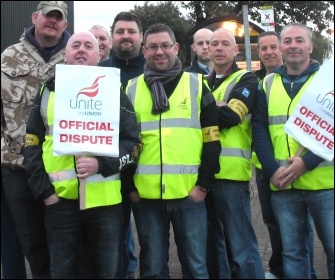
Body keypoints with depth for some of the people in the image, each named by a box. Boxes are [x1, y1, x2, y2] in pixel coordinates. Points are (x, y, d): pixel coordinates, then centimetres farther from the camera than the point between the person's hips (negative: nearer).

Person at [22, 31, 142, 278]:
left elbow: (133, 141, 1)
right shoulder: (48, 92, 9)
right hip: (60, 199, 1)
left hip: (105, 199, -1)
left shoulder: (113, 91, 6)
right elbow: (32, 145, 9)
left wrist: (102, 164, -16)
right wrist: (43, 190, -2)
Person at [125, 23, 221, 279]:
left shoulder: (196, 85, 5)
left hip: (189, 193, -1)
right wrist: (129, 186, 3)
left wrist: (204, 183, -4)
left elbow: (212, 139, 3)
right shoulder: (132, 89, 8)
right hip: (145, 195, 1)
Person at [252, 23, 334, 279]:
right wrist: (272, 170, -9)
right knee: (292, 252, 11)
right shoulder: (268, 84, 10)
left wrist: (306, 162, -18)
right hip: (283, 185, 2)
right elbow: (259, 129, 5)